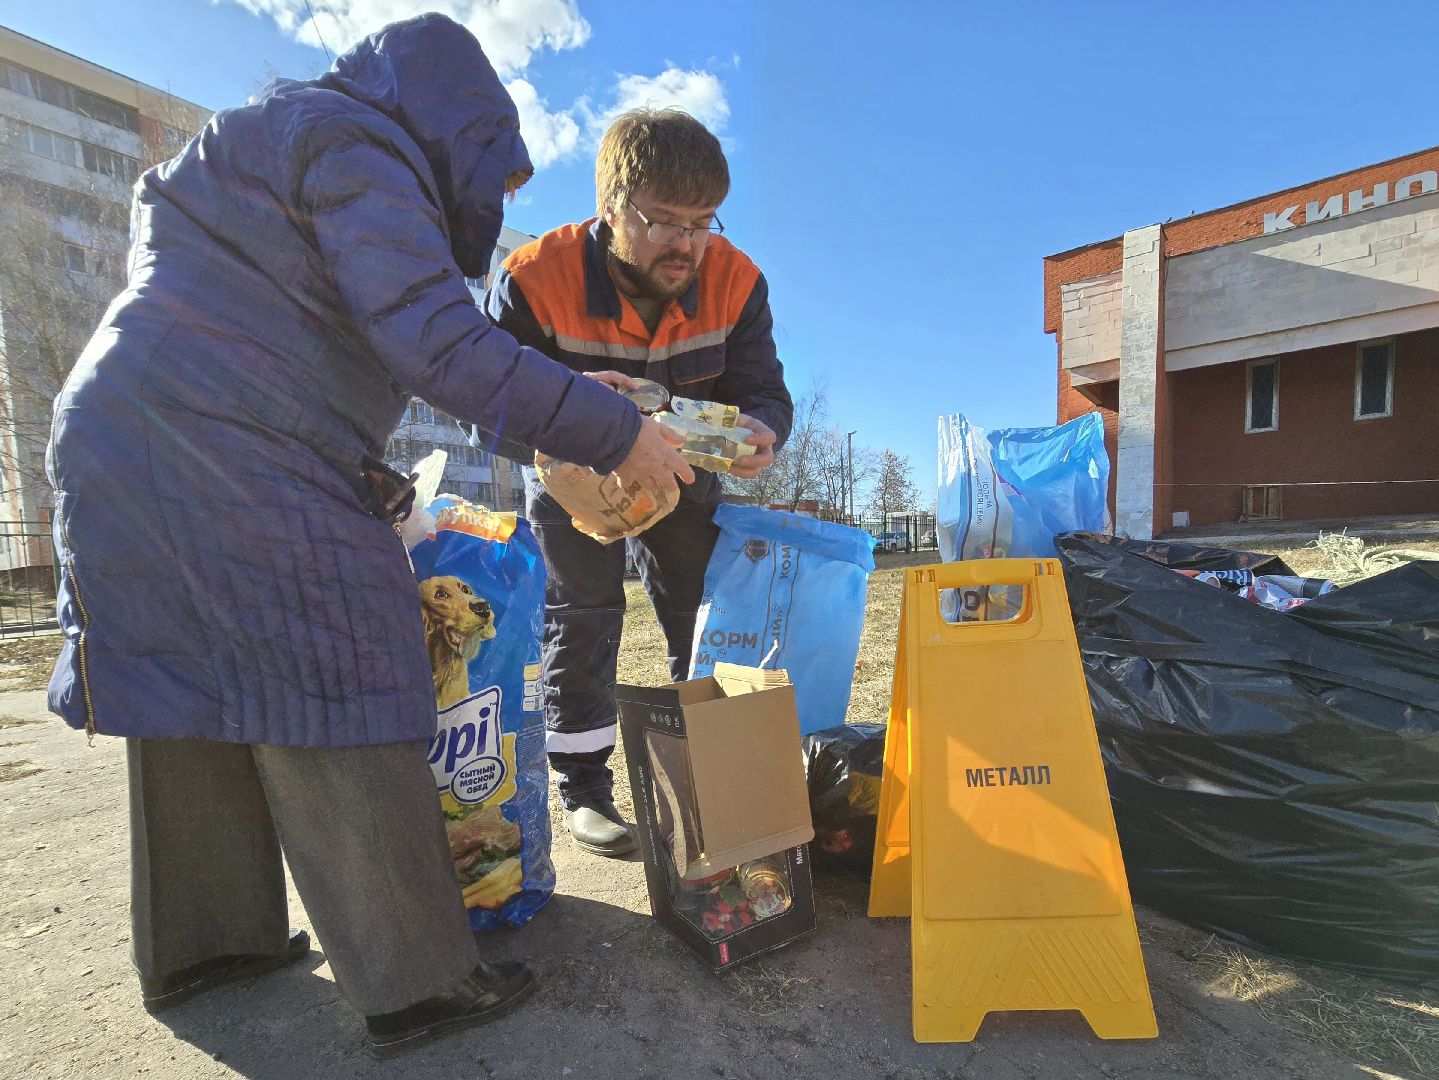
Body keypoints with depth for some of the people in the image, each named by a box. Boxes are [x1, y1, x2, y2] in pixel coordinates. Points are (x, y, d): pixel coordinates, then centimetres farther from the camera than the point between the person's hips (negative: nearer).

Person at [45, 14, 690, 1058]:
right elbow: (439, 341, -22)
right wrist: (615, 432, -19)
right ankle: (415, 984, 5)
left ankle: (197, 947, 32)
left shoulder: (280, 135, 25)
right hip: (234, 473, -10)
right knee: (330, 714, -7)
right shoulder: (359, 152, -7)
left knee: (199, 705, 16)